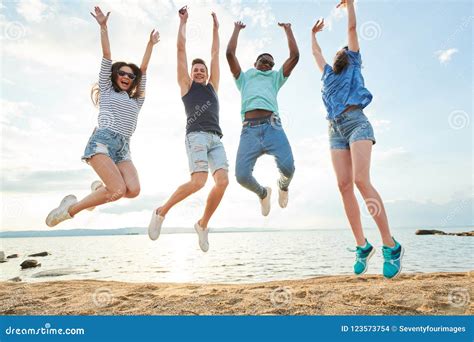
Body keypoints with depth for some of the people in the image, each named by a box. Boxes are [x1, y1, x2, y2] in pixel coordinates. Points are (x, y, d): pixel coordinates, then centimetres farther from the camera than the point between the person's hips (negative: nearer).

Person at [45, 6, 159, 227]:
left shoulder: (136, 99, 26)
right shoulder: (107, 89, 18)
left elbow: (143, 69, 26)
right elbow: (106, 57, 12)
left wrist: (151, 44, 27)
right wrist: (103, 26, 7)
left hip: (123, 148, 5)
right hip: (102, 141, -4)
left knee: (133, 190, -21)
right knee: (119, 190, -24)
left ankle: (100, 187, 10)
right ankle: (70, 208, -2)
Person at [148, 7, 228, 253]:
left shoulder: (213, 86, 29)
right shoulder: (186, 85, 20)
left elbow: (215, 54, 33)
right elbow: (181, 48, 21)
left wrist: (215, 27, 39)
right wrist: (183, 22, 28)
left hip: (216, 138, 5)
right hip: (196, 135, -4)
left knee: (223, 180, -17)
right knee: (198, 181, -24)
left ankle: (203, 224, 1)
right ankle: (161, 212, -2)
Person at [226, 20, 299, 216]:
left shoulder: (276, 77, 33)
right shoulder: (244, 78, 33)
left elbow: (294, 56, 26)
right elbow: (230, 53, 24)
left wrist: (288, 29, 35)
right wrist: (237, 29, 35)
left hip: (272, 126, 1)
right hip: (249, 129, 0)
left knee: (287, 167, -23)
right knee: (242, 176, -18)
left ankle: (283, 186, 16)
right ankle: (263, 193, 18)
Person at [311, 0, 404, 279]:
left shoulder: (354, 65, 21)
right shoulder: (329, 73, 32)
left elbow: (352, 28, 20)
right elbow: (315, 51, 46)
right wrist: (314, 32, 59)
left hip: (356, 122, -5)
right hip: (335, 129, 5)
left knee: (361, 180, -22)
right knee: (344, 185, -10)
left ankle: (391, 245, -18)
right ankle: (362, 246, -7)